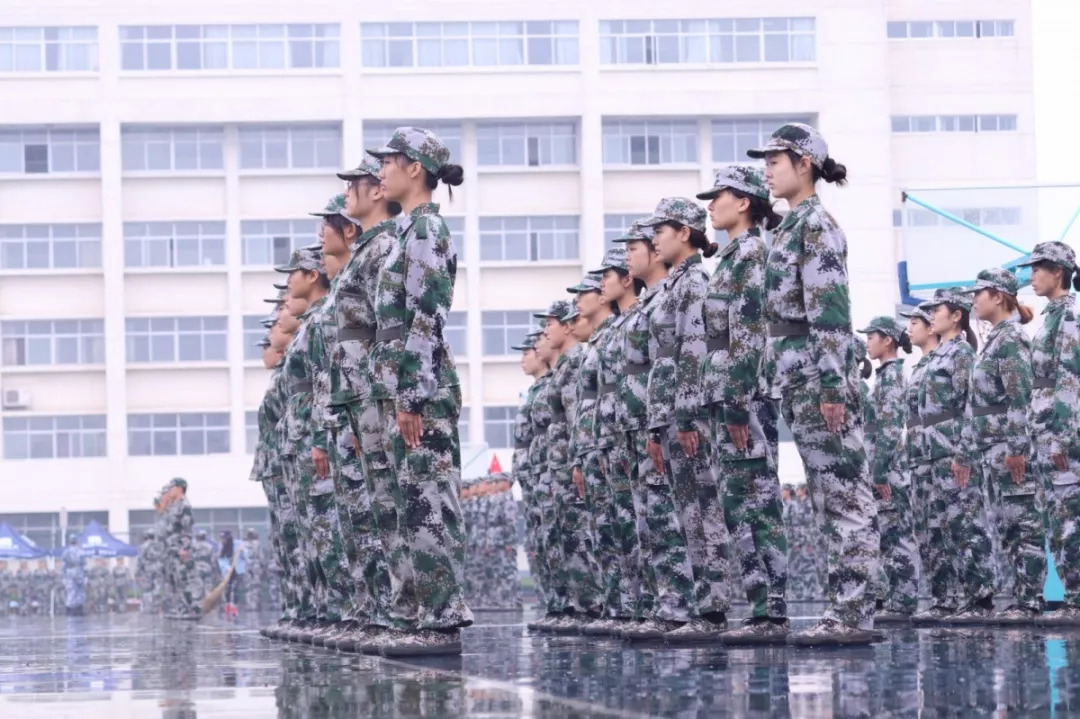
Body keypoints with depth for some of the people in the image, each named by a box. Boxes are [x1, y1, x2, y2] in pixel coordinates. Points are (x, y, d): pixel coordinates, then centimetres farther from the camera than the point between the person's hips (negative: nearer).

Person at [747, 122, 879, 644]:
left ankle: (854, 615, -10)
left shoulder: (815, 223, -10)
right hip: (795, 376, 10)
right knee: (831, 496, 9)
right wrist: (778, 375, 21)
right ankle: (845, 610, 10)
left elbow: (830, 309, -17)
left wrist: (831, 384, -22)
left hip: (816, 373, -10)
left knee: (844, 493, -9)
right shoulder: (793, 226, 19)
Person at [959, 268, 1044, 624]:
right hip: (991, 449, 10)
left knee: (1024, 524, -8)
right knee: (1006, 528, 8)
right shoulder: (992, 341, 20)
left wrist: (1017, 448, -24)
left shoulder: (1011, 339, -9)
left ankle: (1030, 601, -9)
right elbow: (976, 402, 23)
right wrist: (965, 453, 23)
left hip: (1011, 447, -10)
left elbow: (1021, 396, -18)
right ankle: (1023, 597, 10)